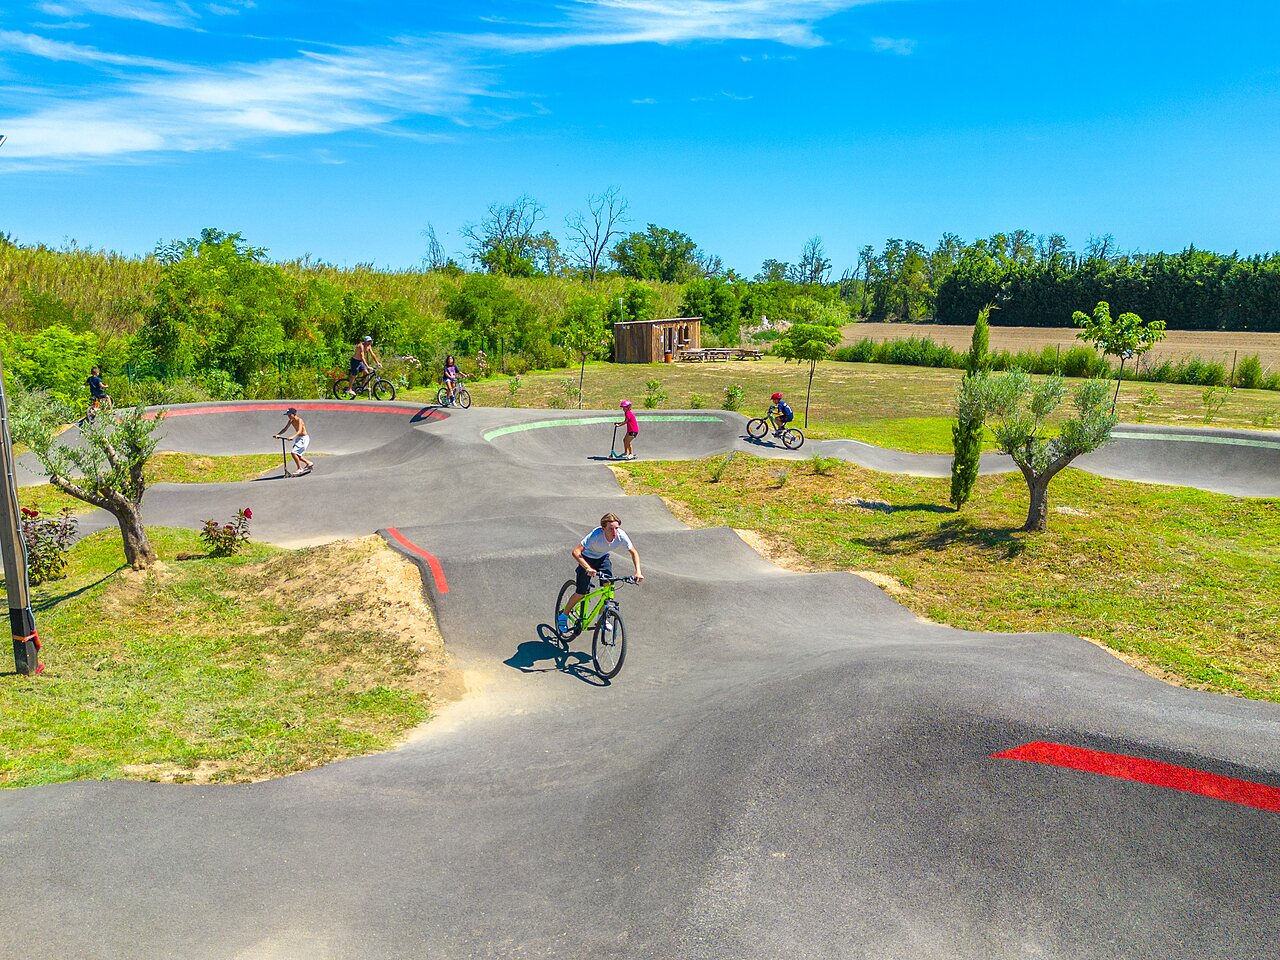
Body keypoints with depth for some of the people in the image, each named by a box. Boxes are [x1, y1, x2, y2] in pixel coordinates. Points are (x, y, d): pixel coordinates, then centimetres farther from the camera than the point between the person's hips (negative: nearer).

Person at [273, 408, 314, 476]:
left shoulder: (299, 420, -21)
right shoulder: (291, 421, 3)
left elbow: (299, 431, -33)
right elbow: (285, 429, 5)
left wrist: (292, 437, -47)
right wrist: (278, 435, -9)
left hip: (304, 438, -9)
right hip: (298, 438, 9)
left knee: (294, 453, -17)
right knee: (297, 455, 14)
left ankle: (299, 468, -4)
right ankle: (309, 463, 32)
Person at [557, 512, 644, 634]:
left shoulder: (621, 536, -28)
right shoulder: (596, 535, -40)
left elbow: (634, 552, -13)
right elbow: (576, 552, -43)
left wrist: (638, 572, -26)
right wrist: (588, 568, -55)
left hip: (603, 557, 4)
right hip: (587, 558, -4)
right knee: (582, 592, -5)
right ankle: (563, 616, 19)